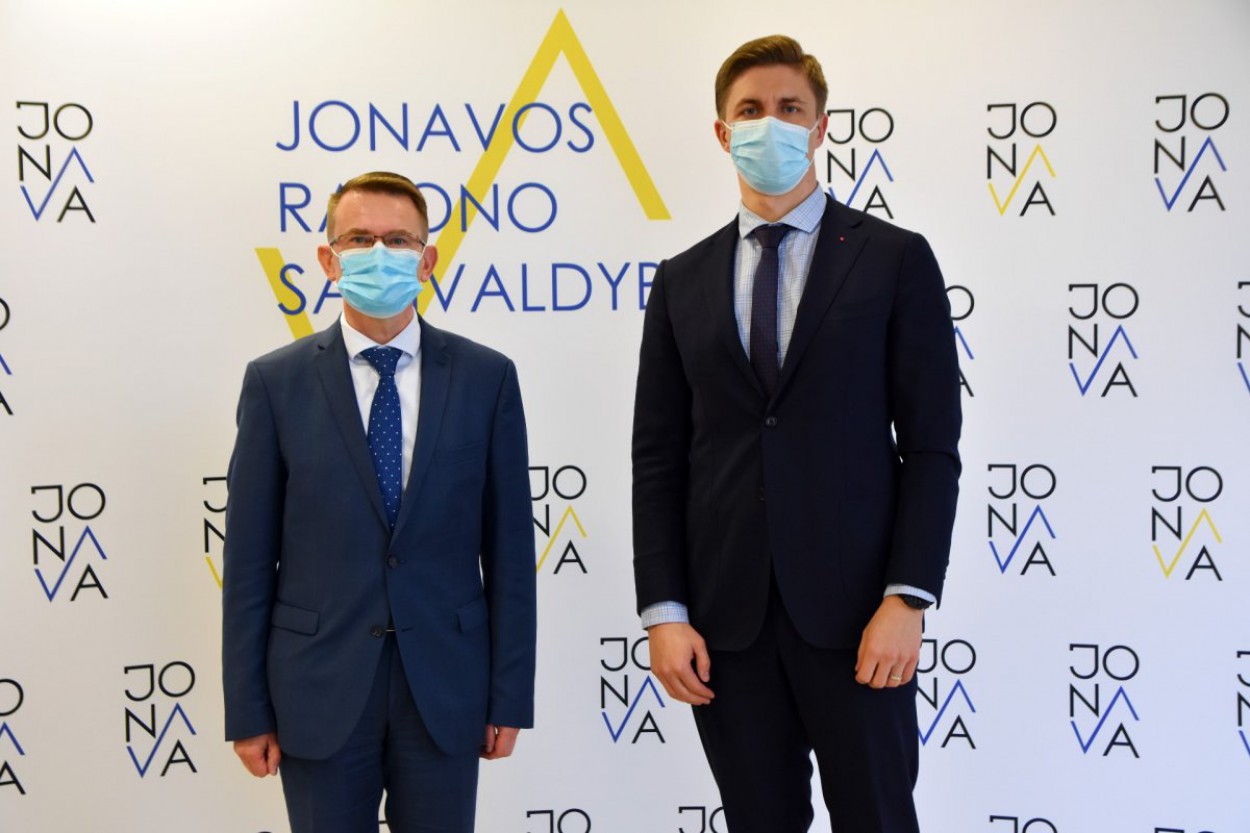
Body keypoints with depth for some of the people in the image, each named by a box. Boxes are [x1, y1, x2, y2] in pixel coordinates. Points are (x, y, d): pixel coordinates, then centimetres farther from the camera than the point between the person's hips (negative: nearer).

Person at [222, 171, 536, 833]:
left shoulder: (487, 378, 0)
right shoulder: (276, 382, -1)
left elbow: (509, 547, 1)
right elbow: (249, 558, 0)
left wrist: (510, 697, 0)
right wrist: (247, 710, -1)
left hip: (446, 687, 1)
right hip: (320, 691, 0)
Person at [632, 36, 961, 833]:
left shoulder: (895, 259, 2)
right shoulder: (682, 281, 10)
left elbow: (931, 444, -2)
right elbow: (658, 459, 7)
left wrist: (907, 598, -11)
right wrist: (664, 611, -1)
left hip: (854, 613, -2)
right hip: (725, 617, 3)